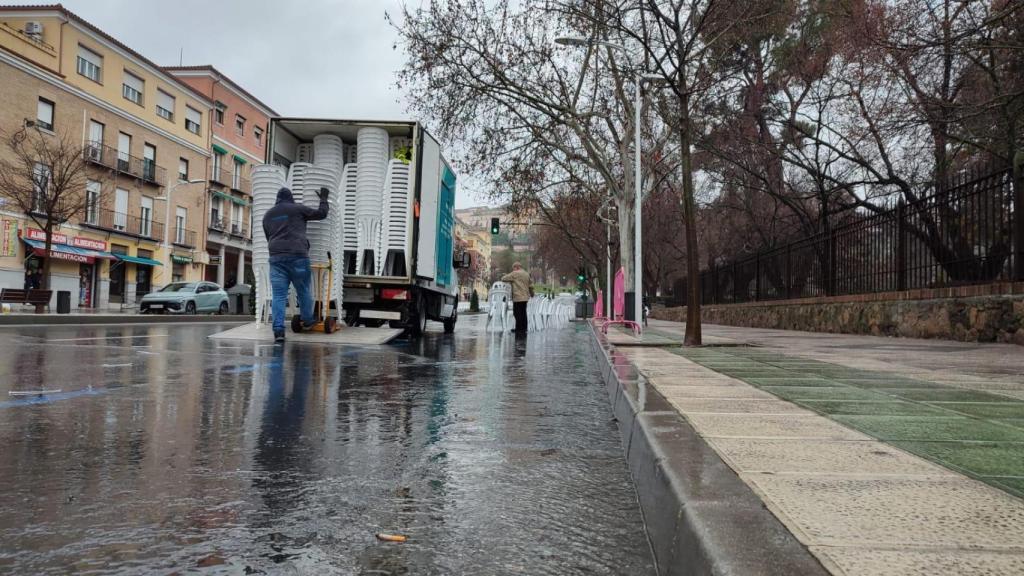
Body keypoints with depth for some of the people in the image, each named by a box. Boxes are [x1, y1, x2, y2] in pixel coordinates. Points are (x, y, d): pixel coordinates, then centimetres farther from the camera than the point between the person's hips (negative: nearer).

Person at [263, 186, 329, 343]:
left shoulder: (268, 215, 20)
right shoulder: (297, 209, 5)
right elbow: (321, 213, 11)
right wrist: (323, 198, 26)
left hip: (276, 257, 3)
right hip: (297, 255, -3)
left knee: (279, 295, -2)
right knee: (304, 291, 12)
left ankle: (278, 329, -11)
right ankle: (307, 321, 24)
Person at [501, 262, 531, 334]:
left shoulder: (515, 273, -9)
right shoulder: (527, 274, 15)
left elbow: (503, 279, -8)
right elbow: (529, 285, 25)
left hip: (518, 297, -8)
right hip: (525, 297, 8)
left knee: (518, 314, -4)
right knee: (523, 313, 13)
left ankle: (519, 329, -4)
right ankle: (524, 328, 17)